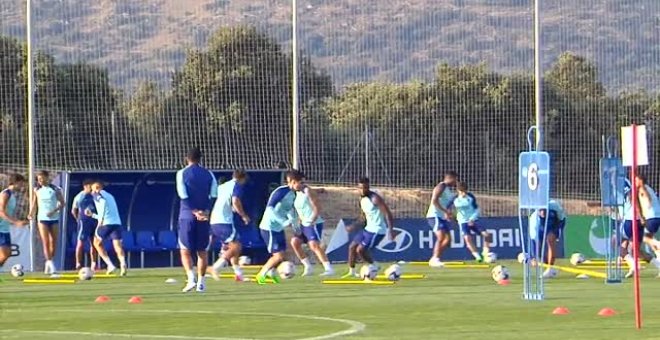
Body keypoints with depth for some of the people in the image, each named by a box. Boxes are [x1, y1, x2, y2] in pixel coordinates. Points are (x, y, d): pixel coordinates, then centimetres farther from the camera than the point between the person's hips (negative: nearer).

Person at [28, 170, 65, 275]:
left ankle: (48, 265, 16)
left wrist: (54, 211, -14)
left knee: (53, 242, 3)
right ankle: (50, 264, -18)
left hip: (54, 218, 0)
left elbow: (62, 203, 1)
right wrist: (31, 213, -8)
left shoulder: (55, 189, 0)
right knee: (45, 242, -12)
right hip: (42, 219, 0)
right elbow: (34, 204, 10)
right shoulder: (37, 190, 5)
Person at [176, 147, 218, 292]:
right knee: (202, 250, 10)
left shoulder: (182, 173, -1)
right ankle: (201, 281, 7)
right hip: (204, 217, 2)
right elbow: (214, 196, -3)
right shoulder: (208, 174, 7)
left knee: (185, 250, 2)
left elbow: (183, 196, -10)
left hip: (187, 215, -2)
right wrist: (206, 212, -8)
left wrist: (195, 211, -10)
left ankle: (191, 277, -18)